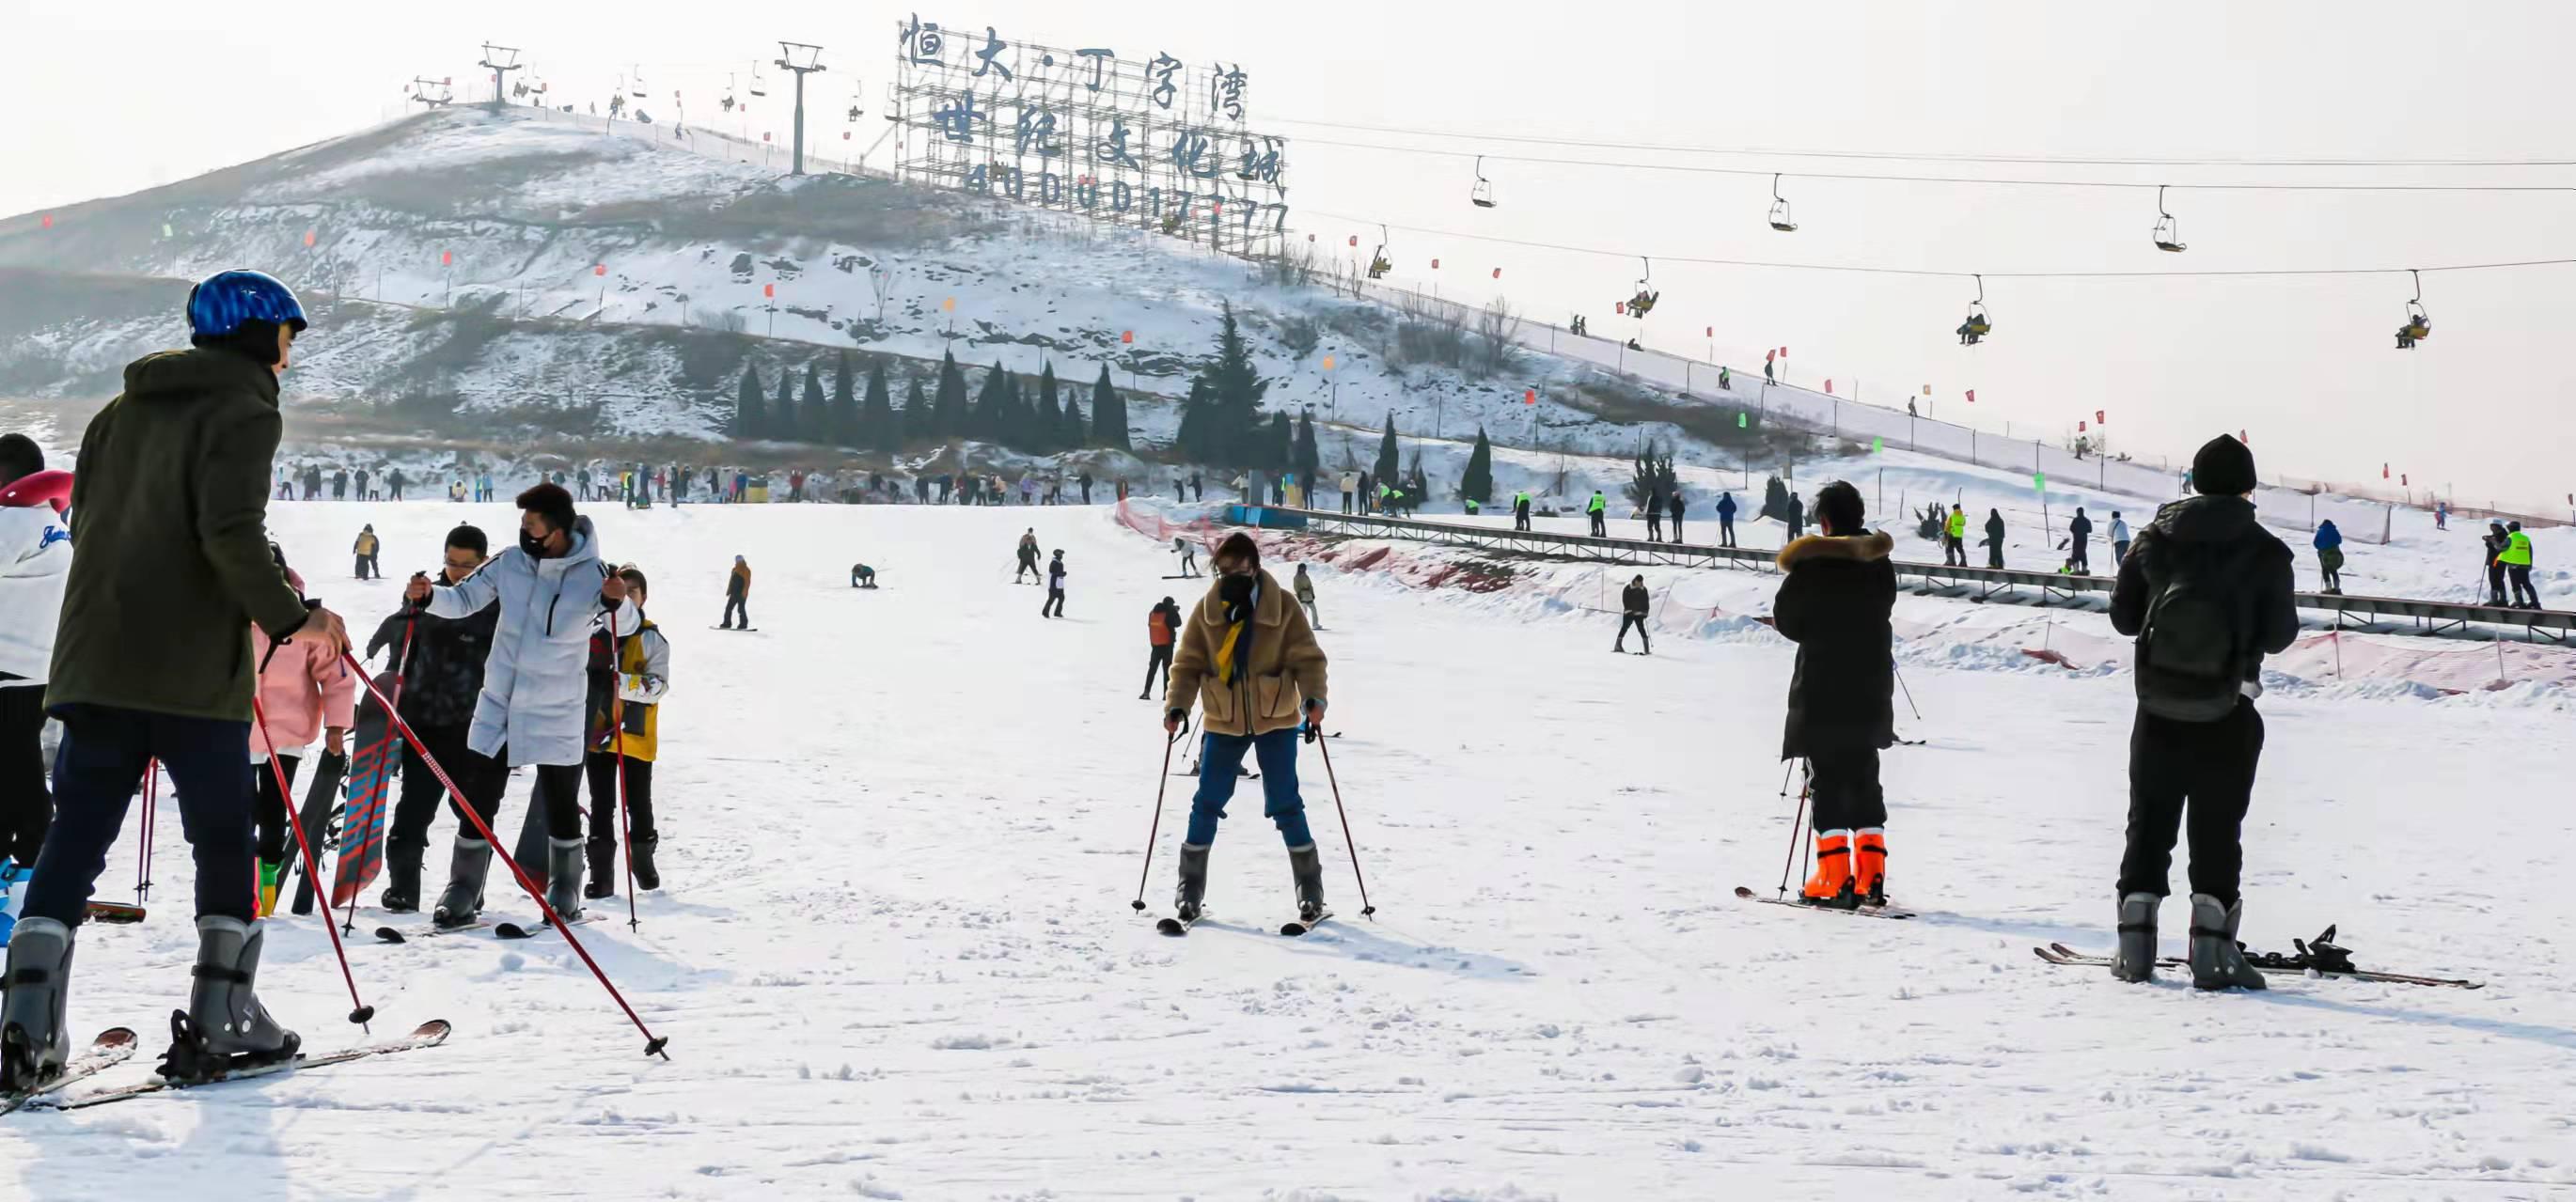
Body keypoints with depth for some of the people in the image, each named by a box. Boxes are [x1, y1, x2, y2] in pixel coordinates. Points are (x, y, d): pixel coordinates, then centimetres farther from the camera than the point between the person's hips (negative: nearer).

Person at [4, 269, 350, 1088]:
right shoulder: (243, 409, -5)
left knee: (74, 840, 5)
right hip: (193, 673, -6)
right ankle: (221, 1023, 3)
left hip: (94, 662, 6)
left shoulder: (121, 412, 19)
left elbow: (87, 522, 22)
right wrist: (289, 616, -10)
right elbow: (231, 530, -19)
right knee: (224, 843, 4)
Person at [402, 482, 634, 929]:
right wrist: (429, 596, -16)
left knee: (561, 807, 9)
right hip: (498, 707, 3)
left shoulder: (591, 574, -14)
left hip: (556, 714, -3)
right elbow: (463, 600, 4)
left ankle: (565, 894, 26)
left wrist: (617, 603, -38)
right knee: (478, 801, 6)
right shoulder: (510, 562, -5)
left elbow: (624, 624, -16)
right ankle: (463, 895, 17)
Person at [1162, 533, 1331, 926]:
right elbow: (1188, 663, 0)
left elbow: (1307, 658, -7)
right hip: (1223, 723, 2)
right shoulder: (1207, 610, -2)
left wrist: (1313, 699, -23)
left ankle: (1310, 891, 10)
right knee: (1207, 805, 3)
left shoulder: (1281, 607, -7)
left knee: (1285, 805, -1)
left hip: (1276, 721, -2)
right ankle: (1190, 890, 14)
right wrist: (1177, 705, -14)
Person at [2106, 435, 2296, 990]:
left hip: (2158, 708, 2)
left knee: (2149, 823, 11)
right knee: (2217, 829, 5)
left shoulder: (2154, 538, 0)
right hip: (2228, 715, -2)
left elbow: (2123, 615, 4)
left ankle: (2135, 943, 9)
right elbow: (2278, 634, -5)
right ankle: (2211, 946, 0)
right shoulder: (2265, 552, -7)